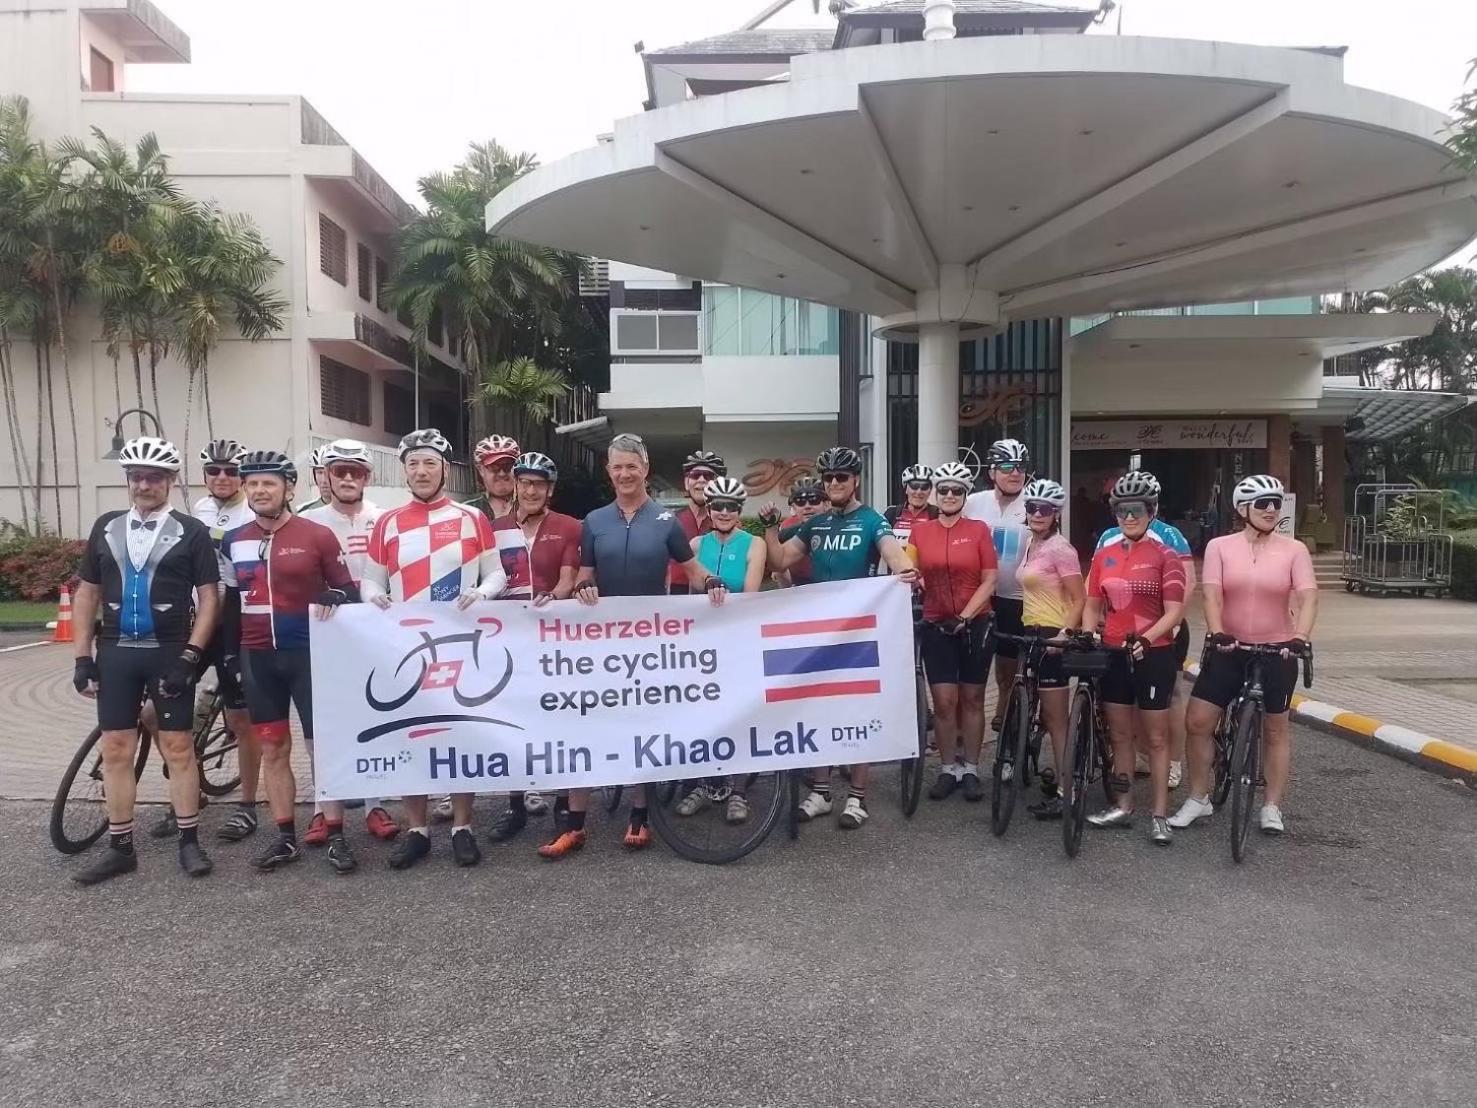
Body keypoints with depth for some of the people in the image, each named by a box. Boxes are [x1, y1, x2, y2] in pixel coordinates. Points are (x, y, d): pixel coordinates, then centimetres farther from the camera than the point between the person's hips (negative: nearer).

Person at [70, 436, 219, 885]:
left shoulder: (191, 531, -3)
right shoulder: (106, 527, 8)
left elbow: (208, 597, -5)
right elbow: (87, 594, 10)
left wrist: (190, 656, -13)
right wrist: (82, 658, 4)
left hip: (169, 654, -3)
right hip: (115, 653, 3)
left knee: (178, 748, 2)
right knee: (116, 750, 5)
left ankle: (189, 842, 12)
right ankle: (120, 848, 16)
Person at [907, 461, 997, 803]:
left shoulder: (979, 529, -3)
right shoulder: (920, 530, 2)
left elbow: (989, 581, -5)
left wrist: (964, 616, -12)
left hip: (974, 626, -1)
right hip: (936, 627, 1)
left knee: (972, 699, 8)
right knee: (944, 702, 0)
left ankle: (971, 770, 19)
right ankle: (947, 769, 14)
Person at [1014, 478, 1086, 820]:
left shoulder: (1060, 548, -13)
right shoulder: (1030, 544, 11)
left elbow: (1079, 599, -16)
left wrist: (1064, 633, -25)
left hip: (1053, 636, -8)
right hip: (1031, 632, 8)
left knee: (1056, 718, -3)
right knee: (1044, 715, 14)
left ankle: (1063, 791, 5)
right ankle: (1058, 775, 26)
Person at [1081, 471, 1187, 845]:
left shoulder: (1164, 556, -7)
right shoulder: (1103, 555, 6)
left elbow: (1174, 611, -12)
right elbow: (1093, 605, 11)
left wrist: (1146, 638, -25)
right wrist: (1087, 636, -5)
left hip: (1154, 654, -5)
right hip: (1113, 653, 5)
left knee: (1155, 737, 4)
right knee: (1119, 734, 13)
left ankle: (1160, 815, 12)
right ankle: (1123, 806, 24)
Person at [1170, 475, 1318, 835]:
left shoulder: (1294, 550, -4)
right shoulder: (1220, 546, -3)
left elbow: (1308, 597, -13)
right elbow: (1212, 595, -12)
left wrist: (1300, 637, -30)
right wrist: (1216, 633, -28)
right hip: (1228, 649, 1)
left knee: (1275, 729, 10)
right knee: (1197, 722, -2)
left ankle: (1272, 806, 23)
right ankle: (1198, 799, 15)